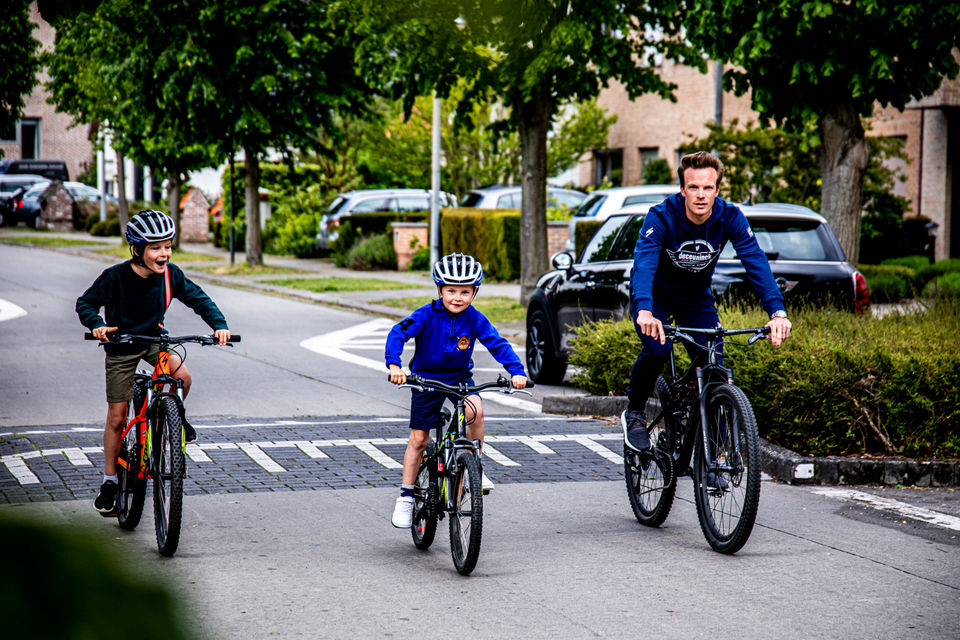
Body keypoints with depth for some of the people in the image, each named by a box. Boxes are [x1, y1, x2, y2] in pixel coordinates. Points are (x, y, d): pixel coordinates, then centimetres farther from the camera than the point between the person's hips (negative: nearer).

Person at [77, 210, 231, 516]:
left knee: (182, 377, -27)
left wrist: (219, 325, -19)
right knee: (117, 418, 0)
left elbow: (199, 299, -4)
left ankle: (175, 417, 7)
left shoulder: (171, 275, -13)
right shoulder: (115, 277, -22)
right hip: (121, 345, -2)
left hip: (154, 339, 2)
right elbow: (85, 303, -14)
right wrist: (97, 325, -34)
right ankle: (109, 481, 15)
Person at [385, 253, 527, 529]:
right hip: (426, 379, -1)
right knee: (418, 439, 2)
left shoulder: (475, 319, -11)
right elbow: (398, 333, -28)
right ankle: (406, 497, 15)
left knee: (475, 410, -30)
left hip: (460, 378, 1)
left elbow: (498, 344, -14)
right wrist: (394, 365, -44)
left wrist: (517, 371, -29)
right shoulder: (426, 315, -19)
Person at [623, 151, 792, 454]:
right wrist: (644, 311, -61)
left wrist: (777, 312, -45)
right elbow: (643, 262, -42)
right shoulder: (661, 217, -29)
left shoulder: (730, 217, -21)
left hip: (696, 298, 3)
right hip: (654, 295, -3)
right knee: (657, 348, -29)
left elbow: (756, 262, -30)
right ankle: (634, 413, -3)